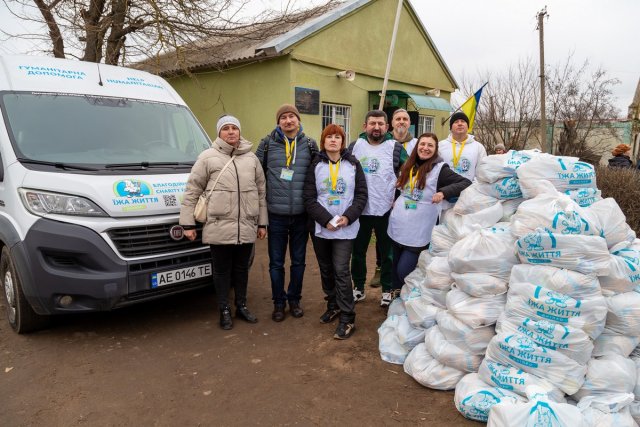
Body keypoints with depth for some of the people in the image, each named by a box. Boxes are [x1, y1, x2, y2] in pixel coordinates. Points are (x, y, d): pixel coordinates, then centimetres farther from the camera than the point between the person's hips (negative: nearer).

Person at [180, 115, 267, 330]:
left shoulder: (251, 158, 10)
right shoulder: (208, 157, -1)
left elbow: (261, 192, 13)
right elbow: (192, 191, 0)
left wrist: (262, 223, 10)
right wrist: (188, 223, -4)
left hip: (246, 227, 3)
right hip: (219, 227, -3)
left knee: (242, 268, 15)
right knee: (222, 270, 8)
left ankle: (241, 306, 31)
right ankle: (224, 310, 23)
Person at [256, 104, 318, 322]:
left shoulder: (310, 145, 3)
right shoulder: (268, 143, 1)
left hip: (301, 214, 1)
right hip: (276, 214, -1)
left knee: (298, 261, 12)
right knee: (276, 262, 8)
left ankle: (294, 299, 30)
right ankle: (278, 302, 25)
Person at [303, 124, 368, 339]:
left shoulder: (353, 164, 4)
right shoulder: (315, 165, 4)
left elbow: (361, 195, 1)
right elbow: (309, 198, -3)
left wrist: (347, 217, -14)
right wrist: (326, 219, -14)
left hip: (345, 228, -2)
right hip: (320, 227, 2)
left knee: (341, 270, -7)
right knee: (326, 269, 13)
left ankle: (347, 318, 1)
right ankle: (333, 306, 31)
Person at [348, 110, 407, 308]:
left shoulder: (396, 148, -2)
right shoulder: (354, 146, 4)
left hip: (386, 211, -2)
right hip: (359, 210, 2)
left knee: (387, 253, 8)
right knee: (358, 252, 12)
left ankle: (387, 290, 24)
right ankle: (358, 288, 29)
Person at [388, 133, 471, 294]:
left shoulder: (440, 169, -10)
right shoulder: (408, 166, 10)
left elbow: (466, 183, -18)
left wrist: (443, 192, -31)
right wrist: (395, 201, 10)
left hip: (418, 233, -6)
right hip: (397, 227, 6)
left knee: (404, 271, -5)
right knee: (395, 267, 17)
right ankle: (396, 295, 38)